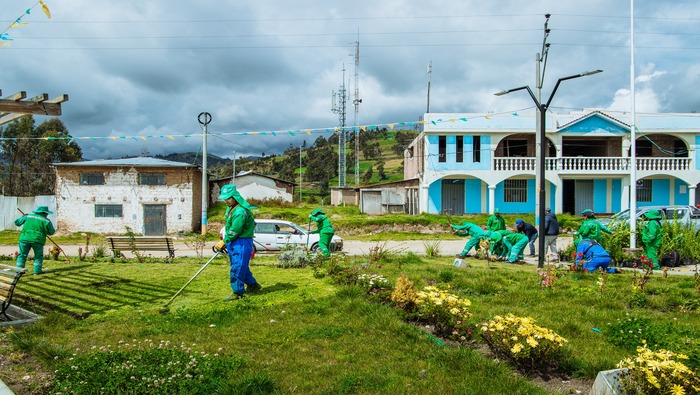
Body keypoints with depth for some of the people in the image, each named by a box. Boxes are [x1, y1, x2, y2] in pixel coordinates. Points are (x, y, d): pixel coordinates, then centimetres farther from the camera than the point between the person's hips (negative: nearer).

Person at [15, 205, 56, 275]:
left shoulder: (28, 216, 11)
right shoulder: (46, 221, 4)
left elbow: (17, 222, 18)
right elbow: (51, 232, 11)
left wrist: (23, 217, 36)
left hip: (25, 238, 2)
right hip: (37, 240, -2)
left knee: (22, 255, 13)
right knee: (38, 256, 12)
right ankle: (37, 270, 7)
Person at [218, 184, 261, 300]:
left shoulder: (240, 212, -24)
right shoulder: (230, 208, 9)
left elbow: (234, 231, -23)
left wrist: (224, 241, -13)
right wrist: (226, 241, 13)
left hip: (242, 242, -10)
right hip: (233, 242, 10)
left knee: (237, 267, -7)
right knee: (242, 266, 19)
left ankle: (238, 292, 2)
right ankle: (253, 285, 34)